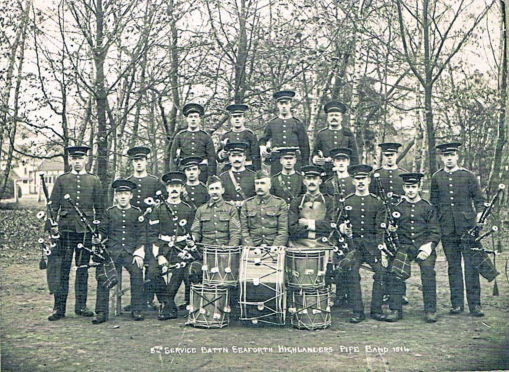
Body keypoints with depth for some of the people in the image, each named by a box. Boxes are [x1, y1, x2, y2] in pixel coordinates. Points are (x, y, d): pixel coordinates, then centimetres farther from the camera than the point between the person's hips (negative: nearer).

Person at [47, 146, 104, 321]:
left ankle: (81, 305, 14)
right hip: (65, 228, -1)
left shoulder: (94, 180, 10)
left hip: (86, 229, 1)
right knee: (62, 268, -2)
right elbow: (53, 206, 9)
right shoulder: (61, 180, 9)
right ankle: (59, 308, 3)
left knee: (83, 267, 6)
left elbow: (100, 207, 11)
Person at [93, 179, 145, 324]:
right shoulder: (109, 212, 13)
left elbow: (141, 235, 7)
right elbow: (102, 232, 14)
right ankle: (101, 312, -11)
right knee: (102, 274, -20)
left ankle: (137, 310, -15)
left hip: (131, 252, -1)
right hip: (112, 251, 1)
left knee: (137, 271, -26)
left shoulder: (137, 212, 11)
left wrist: (139, 253, -5)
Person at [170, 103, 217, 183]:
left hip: (202, 173, 0)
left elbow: (212, 159, 6)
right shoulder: (179, 136, 10)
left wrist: (211, 179, -1)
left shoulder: (206, 137, 8)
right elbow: (173, 157, 10)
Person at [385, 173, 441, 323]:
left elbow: (435, 232, 6)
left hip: (424, 245, -1)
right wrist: (392, 229, -7)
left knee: (428, 271, -23)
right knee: (394, 270, -20)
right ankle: (395, 309, -12)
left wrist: (428, 247, -9)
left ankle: (430, 310, -11)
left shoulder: (428, 207, 8)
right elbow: (393, 228, 18)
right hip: (404, 245, 1)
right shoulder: (398, 207, 12)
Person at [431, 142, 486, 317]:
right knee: (453, 266, 7)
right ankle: (457, 303, 14)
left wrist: (478, 221, -3)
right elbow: (434, 203, 15)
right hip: (447, 229, 2)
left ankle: (474, 304, 5)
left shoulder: (468, 176, 3)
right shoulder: (436, 178, 8)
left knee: (471, 265, -2)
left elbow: (479, 200, 6)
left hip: (467, 226, -2)